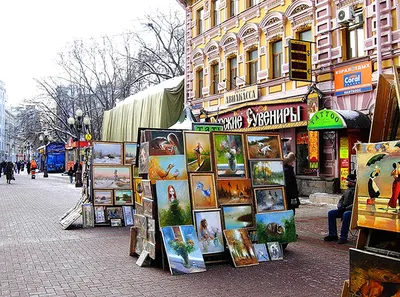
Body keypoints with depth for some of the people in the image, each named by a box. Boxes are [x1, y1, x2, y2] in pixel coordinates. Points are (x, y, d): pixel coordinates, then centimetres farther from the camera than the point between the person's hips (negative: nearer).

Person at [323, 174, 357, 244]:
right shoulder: (347, 190, 18)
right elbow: (341, 200, 22)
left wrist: (345, 208, -21)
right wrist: (340, 206, 2)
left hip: (352, 210, -9)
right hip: (343, 210, 9)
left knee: (346, 214, -38)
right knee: (331, 213, -8)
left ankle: (343, 237, -31)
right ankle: (333, 235, -5)